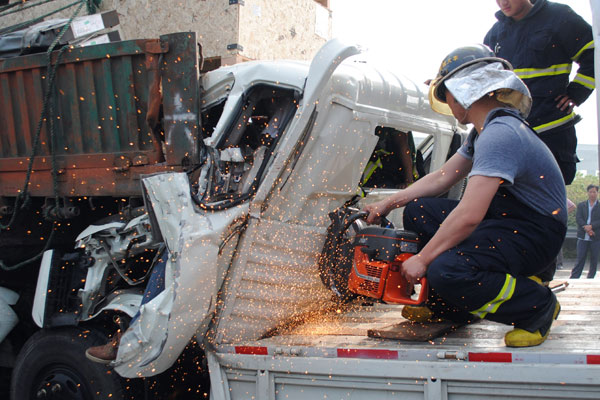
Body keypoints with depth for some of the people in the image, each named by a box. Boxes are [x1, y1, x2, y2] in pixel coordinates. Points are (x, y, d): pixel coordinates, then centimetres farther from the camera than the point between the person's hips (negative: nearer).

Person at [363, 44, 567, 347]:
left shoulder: (499, 134, -25)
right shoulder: (487, 130, 9)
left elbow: (469, 215, -32)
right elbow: (442, 177, 17)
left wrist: (422, 259, -23)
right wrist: (388, 203, 10)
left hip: (533, 233, -10)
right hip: (502, 218, 10)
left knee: (446, 271, -32)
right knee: (417, 212, 7)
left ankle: (537, 306, -8)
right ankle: (448, 309, 12)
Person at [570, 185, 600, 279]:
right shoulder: (581, 205, 10)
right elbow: (578, 218, -2)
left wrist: (591, 226, -19)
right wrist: (586, 228, -16)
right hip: (583, 237, 0)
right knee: (580, 258, -1)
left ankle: (591, 278, 15)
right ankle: (573, 278, 0)